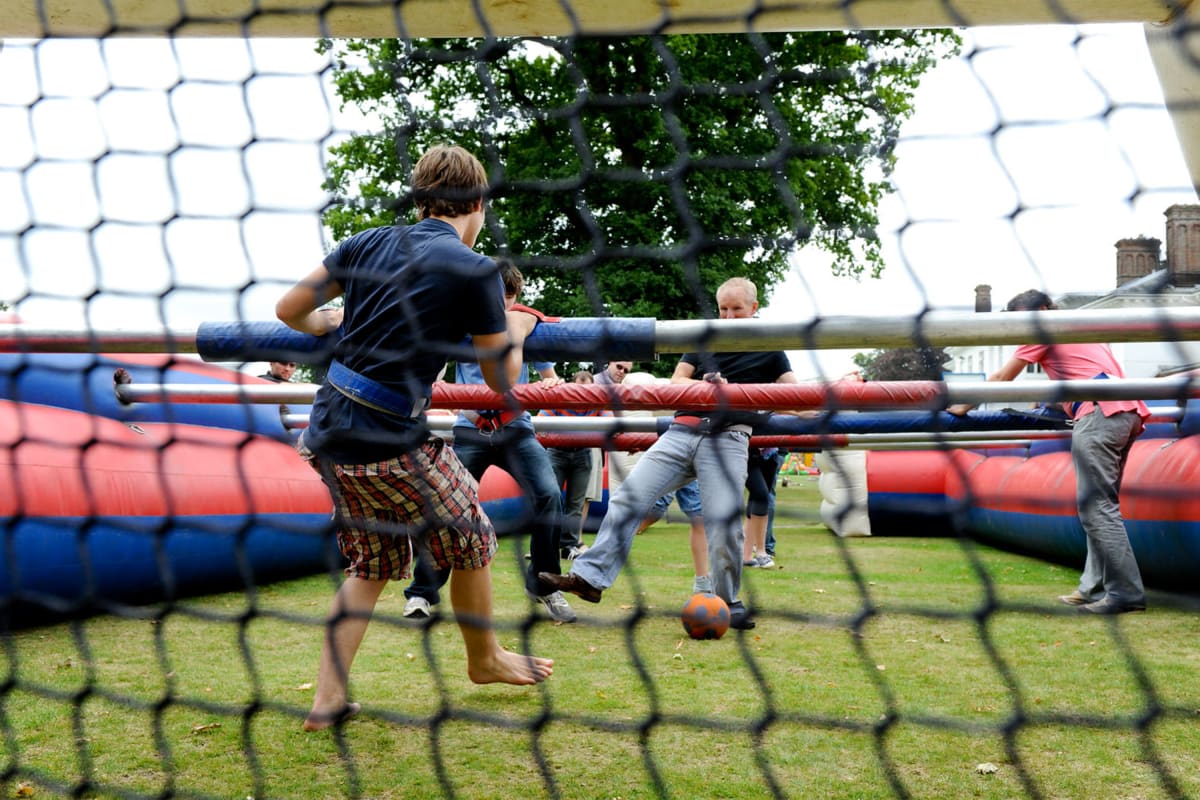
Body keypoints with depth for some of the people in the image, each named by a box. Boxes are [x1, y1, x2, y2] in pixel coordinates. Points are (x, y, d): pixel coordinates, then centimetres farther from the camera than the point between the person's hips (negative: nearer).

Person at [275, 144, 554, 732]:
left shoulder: (369, 243, 8)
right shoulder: (475, 271, -6)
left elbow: (288, 310, 14)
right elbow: (501, 380, 2)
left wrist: (328, 321, 35)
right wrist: (516, 332, 22)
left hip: (326, 435, 6)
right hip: (390, 446, -6)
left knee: (372, 562, 21)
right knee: (469, 541, 18)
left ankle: (327, 699, 17)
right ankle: (485, 659, 38)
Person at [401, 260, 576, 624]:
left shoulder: (530, 323, 0)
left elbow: (549, 378, 4)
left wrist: (552, 384, -19)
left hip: (515, 429, 0)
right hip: (470, 429, 0)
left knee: (548, 494, -19)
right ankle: (422, 592, 6)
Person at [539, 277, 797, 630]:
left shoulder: (768, 350, 11)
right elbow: (675, 383, 14)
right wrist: (707, 387, -6)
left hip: (727, 439, -3)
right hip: (682, 432, 3)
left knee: (724, 523, -13)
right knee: (627, 498, -9)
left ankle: (727, 604, 5)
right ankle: (590, 577, -10)